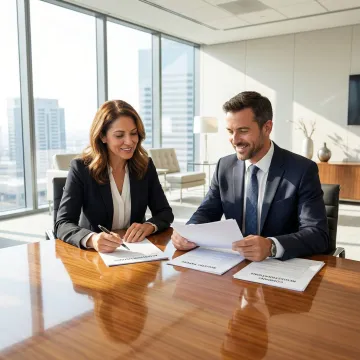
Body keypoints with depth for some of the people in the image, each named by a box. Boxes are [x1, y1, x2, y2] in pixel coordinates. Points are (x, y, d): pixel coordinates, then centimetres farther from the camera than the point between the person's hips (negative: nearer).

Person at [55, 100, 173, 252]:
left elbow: (165, 212, 2)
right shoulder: (81, 168, -10)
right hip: (94, 254, 0)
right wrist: (92, 239, -37)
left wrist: (149, 226, -21)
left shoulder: (146, 166, 0)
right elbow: (63, 224, -16)